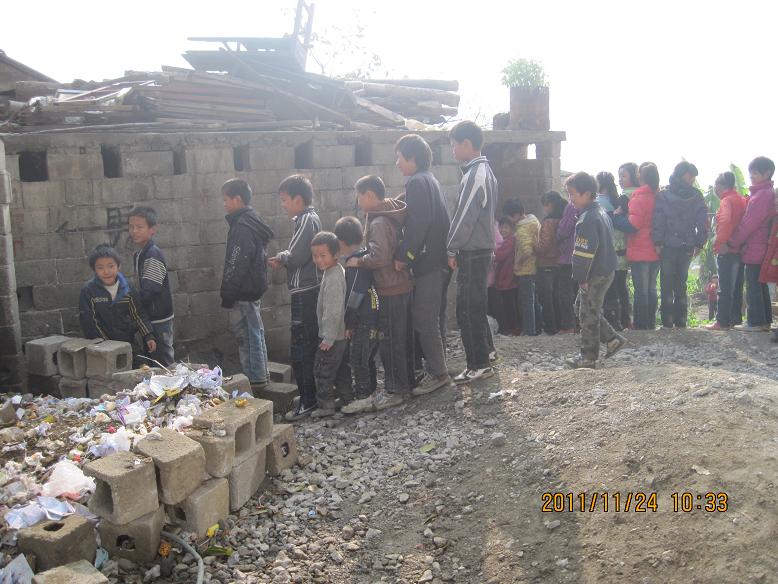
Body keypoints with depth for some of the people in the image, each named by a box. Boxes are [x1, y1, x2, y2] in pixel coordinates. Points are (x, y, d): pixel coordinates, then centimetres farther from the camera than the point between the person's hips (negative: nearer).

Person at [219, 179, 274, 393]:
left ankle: (255, 379, 3)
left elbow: (236, 266, -22)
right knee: (255, 333, 16)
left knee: (248, 336, -3)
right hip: (254, 289, 10)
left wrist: (227, 297, -17)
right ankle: (260, 376, 25)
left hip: (243, 293, -10)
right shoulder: (253, 222, 13)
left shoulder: (242, 227, -18)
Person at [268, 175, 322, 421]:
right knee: (310, 345, 16)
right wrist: (283, 260, 4)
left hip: (304, 292, -10)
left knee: (301, 348, -6)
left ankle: (308, 401, 0)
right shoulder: (312, 218, 15)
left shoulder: (305, 220, -15)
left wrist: (281, 257, -4)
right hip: (311, 289, 10)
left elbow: (296, 256, -24)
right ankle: (311, 393, 26)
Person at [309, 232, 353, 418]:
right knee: (341, 369, 18)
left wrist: (328, 338, -21)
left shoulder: (333, 278, -23)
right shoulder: (336, 271, 8)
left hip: (332, 336, -10)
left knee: (322, 370, 0)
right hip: (341, 334, 10)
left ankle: (325, 405, 7)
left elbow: (333, 311, -25)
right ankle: (347, 399, 28)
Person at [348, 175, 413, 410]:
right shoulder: (390, 216, 11)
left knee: (389, 340, -1)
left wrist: (358, 261, -15)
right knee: (403, 338, 16)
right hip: (403, 286, 10)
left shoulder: (378, 223, -19)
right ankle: (406, 383, 27)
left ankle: (395, 390, 7)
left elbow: (380, 257, -30)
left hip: (390, 290, -10)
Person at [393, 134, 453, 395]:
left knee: (424, 319, -5)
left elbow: (417, 224, -22)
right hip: (435, 259, 10)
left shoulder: (417, 182, -13)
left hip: (427, 262, -10)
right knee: (427, 317, 15)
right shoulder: (429, 179, 18)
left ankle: (438, 373, 0)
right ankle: (435, 366, 22)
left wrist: (403, 256, -17)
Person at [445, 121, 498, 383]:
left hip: (472, 253, -10)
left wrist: (452, 248, -12)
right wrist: (457, 247, 15)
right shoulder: (484, 170, 15)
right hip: (480, 248, 10)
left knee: (468, 310, -4)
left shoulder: (475, 174, -17)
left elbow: (465, 216, -20)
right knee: (476, 307, 19)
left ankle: (479, 365, 3)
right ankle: (484, 354, 30)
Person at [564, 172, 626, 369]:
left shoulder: (587, 219, -21)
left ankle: (588, 357, 11)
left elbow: (584, 252, -24)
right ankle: (612, 338, 21)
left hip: (595, 275, -10)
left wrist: (581, 277, -18)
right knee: (583, 305, 21)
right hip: (606, 270, 10)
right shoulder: (601, 212, 12)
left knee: (588, 315, 1)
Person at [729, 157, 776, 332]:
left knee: (753, 286, -4)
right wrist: (737, 244, 12)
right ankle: (765, 321, 19)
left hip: (754, 250, -10)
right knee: (760, 285, 13)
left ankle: (755, 322, -1)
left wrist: (732, 244, -10)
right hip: (762, 249, 10)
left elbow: (748, 224, -17)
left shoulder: (761, 195, -16)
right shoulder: (768, 193, 16)